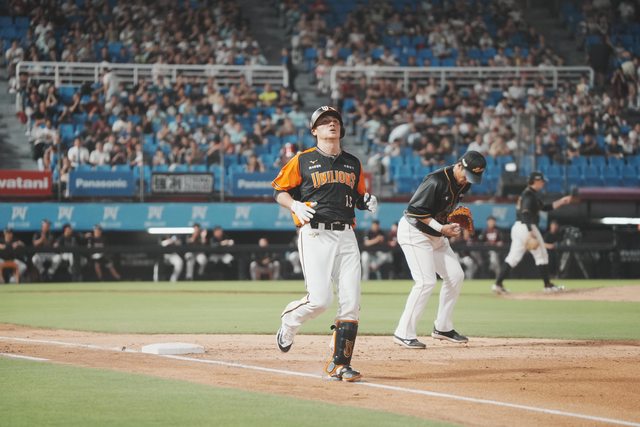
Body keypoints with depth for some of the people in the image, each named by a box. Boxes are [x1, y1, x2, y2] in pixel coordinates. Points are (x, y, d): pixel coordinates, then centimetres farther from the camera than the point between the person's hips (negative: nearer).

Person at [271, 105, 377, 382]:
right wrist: (295, 205, -14)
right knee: (320, 299, -15)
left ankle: (339, 364, 1)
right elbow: (280, 192, 5)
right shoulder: (303, 161, 3)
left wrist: (367, 201, 4)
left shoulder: (353, 163, 17)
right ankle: (288, 325, 18)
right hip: (315, 235, -5)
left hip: (346, 236, 5)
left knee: (351, 302, -5)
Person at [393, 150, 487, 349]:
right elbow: (414, 211, -25)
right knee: (426, 282, -17)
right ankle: (404, 333, -10)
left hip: (436, 235, 9)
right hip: (414, 231, -9)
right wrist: (442, 228, -26)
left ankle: (443, 328, 19)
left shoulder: (463, 183, 1)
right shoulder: (436, 181, -27)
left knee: (455, 276, 7)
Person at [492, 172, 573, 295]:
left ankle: (498, 284, -3)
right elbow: (525, 213, -23)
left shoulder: (533, 194, 20)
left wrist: (561, 201, 22)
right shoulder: (529, 194, -12)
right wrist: (530, 232, -30)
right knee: (542, 255, 2)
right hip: (527, 227, -10)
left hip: (517, 228, 10)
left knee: (514, 257, 5)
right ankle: (548, 285, 8)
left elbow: (545, 207, 26)